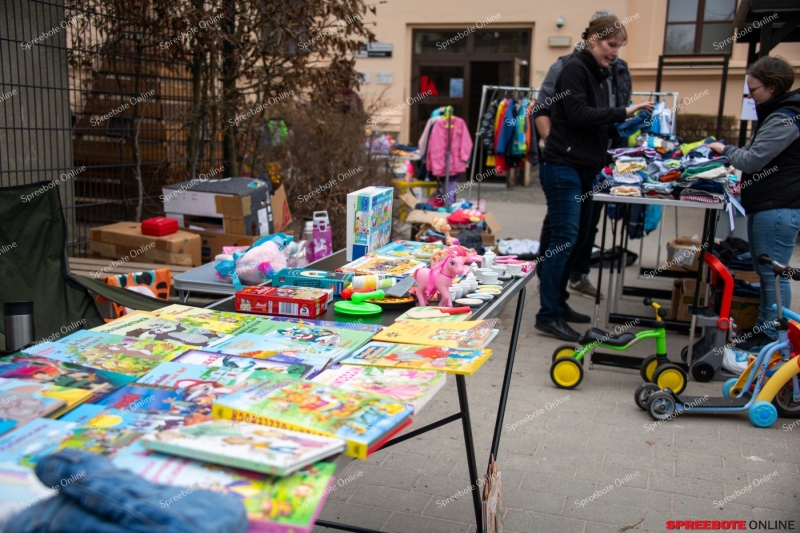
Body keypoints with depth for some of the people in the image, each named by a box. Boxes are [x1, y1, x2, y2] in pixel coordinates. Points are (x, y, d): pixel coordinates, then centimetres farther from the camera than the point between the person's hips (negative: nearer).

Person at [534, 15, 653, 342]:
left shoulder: (597, 74, 19)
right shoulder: (575, 69, -8)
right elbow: (578, 114, -20)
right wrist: (623, 112, -17)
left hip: (584, 168, 10)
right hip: (563, 167, -10)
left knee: (577, 239, 11)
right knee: (564, 238, -11)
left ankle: (558, 304, 21)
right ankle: (547, 315, -6)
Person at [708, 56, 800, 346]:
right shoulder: (775, 114, 17)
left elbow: (752, 160, -20)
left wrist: (726, 149, -2)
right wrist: (728, 153, 5)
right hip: (765, 205, 11)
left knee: (773, 274, -5)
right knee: (764, 270, 16)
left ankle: (773, 339, 3)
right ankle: (762, 330, 25)